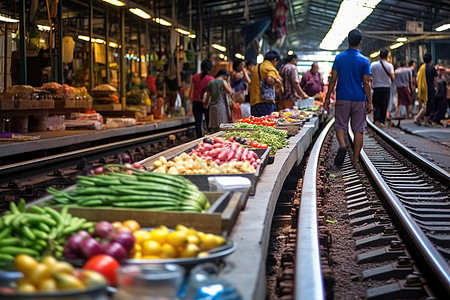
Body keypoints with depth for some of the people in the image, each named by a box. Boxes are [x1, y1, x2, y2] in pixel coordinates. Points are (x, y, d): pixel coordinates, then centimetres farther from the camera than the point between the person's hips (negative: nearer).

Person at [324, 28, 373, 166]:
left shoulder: (339, 58, 0)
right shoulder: (364, 60, -3)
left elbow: (333, 80, 0)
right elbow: (366, 83, -5)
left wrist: (327, 98, 5)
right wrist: (369, 102, 1)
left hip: (342, 98, 1)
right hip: (359, 99, 0)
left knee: (340, 125, 8)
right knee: (358, 129, 6)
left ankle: (342, 145, -22)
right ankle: (355, 159, 6)